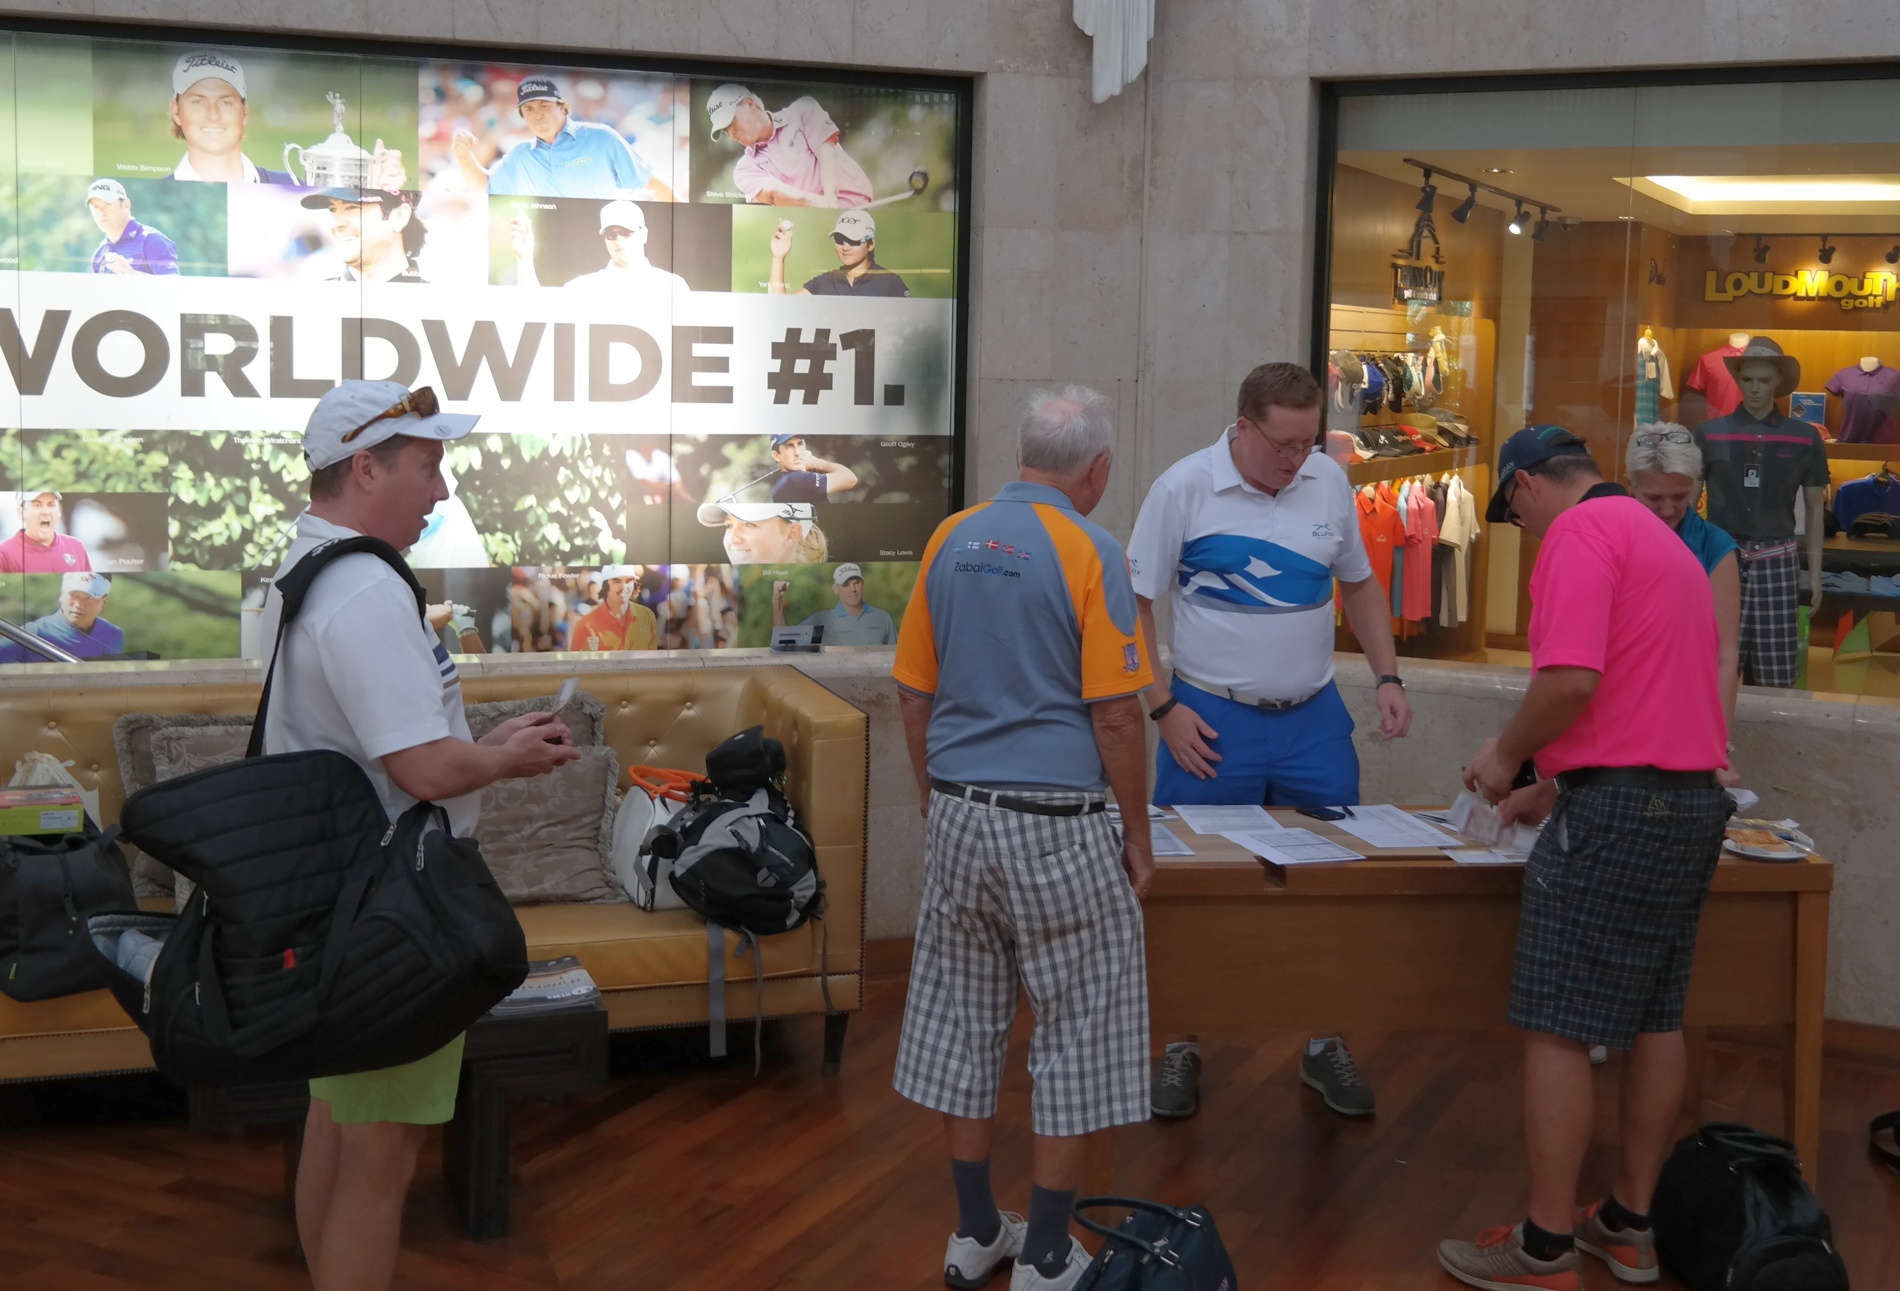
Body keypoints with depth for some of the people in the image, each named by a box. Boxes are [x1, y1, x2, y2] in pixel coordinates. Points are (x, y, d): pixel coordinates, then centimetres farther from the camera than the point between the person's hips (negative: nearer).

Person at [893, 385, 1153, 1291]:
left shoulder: (950, 540, 5)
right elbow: (1115, 717, -13)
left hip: (958, 814, 6)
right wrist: (1138, 836, -2)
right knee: (1078, 1028, 6)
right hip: (1055, 823, -6)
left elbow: (914, 695, 9)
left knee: (962, 1020, 14)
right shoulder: (1088, 552, -12)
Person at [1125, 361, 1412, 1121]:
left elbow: (1358, 583, 15)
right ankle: (1180, 1047, 22)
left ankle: (1324, 1045, 25)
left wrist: (1386, 676, 4)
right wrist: (1164, 709, -11)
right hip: (1212, 720, -3)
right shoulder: (1184, 488, -11)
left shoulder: (1330, 482, 2)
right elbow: (1134, 603, -6)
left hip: (1313, 718, 4)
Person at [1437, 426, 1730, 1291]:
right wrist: (1553, 785, 27)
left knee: (1557, 1028, -3)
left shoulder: (1580, 532, -10)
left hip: (1619, 804, -10)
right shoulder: (1659, 537, 20)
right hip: (1692, 798, 10)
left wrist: (1507, 754, -7)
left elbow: (1574, 677, -23)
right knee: (1655, 1019, 14)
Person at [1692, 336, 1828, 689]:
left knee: (1775, 679, 0)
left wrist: (1815, 571, 9)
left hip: (1777, 561, 1)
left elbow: (1814, 507, 11)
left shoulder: (1804, 439, 5)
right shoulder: (1709, 434, 2)